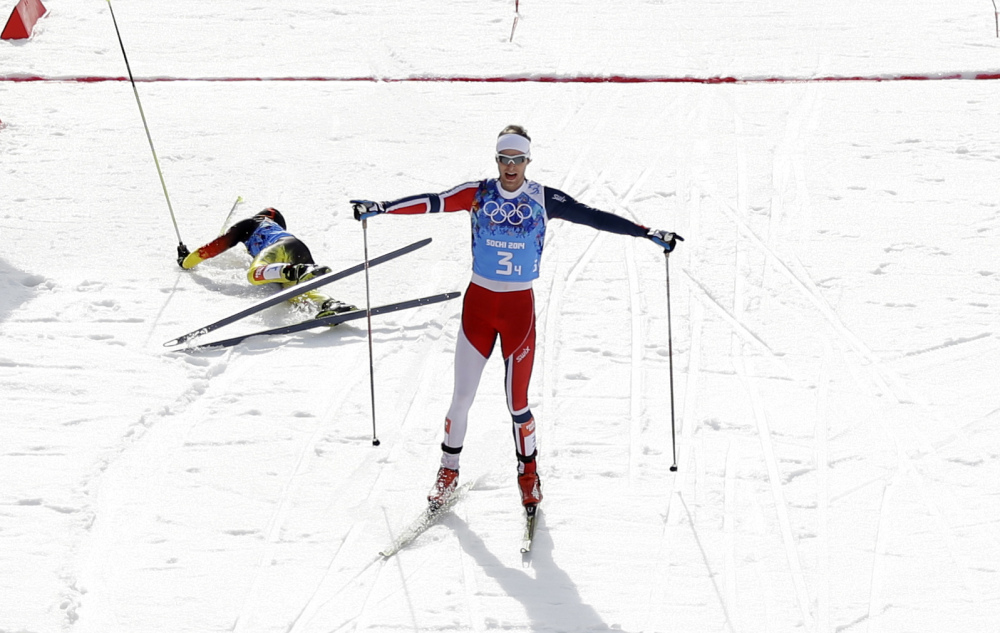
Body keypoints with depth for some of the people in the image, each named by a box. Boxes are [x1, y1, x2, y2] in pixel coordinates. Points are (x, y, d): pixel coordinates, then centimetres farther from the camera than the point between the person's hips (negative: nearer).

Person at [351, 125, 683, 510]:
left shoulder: (544, 200, -4)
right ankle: (448, 473, 23)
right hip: (478, 303, 1)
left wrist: (647, 233, -10)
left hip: (519, 307, -1)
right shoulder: (478, 194, -2)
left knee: (517, 403, 1)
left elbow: (593, 217, -6)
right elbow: (430, 203, -9)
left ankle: (528, 474, 23)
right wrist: (379, 208, -17)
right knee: (462, 398, 4)